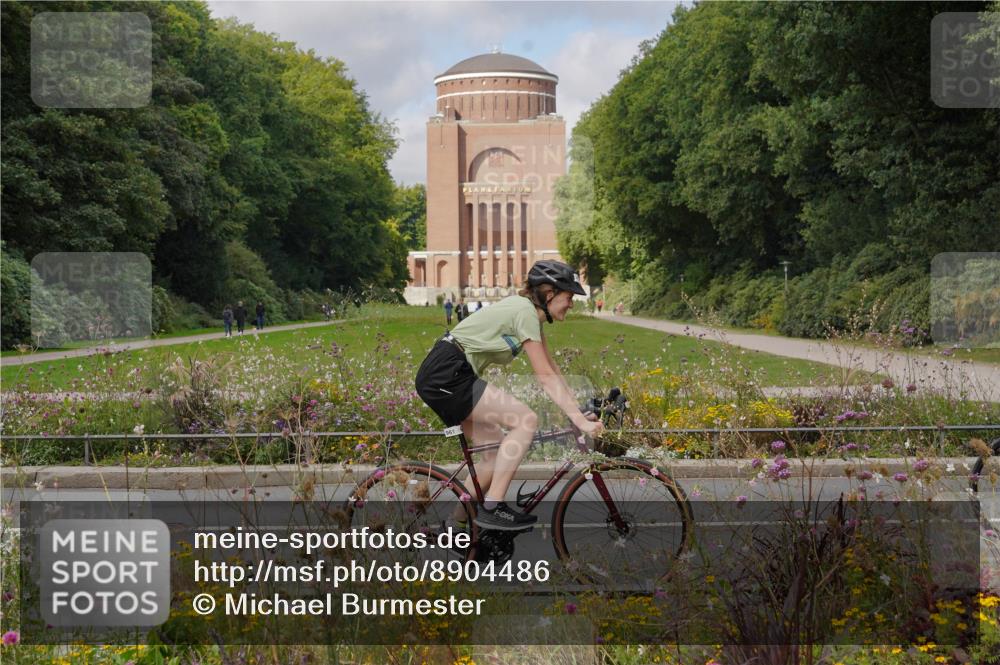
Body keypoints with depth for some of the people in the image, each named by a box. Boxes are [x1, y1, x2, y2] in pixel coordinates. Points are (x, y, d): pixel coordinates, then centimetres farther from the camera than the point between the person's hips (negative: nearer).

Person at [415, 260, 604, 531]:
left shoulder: (530, 312, 15)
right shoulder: (524, 312, -14)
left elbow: (552, 369, 15)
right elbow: (545, 377, -17)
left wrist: (581, 411, 9)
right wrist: (580, 421, -17)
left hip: (439, 377, 10)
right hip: (446, 374, -10)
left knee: (498, 453, 8)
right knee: (526, 421, -15)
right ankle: (492, 508, -12)